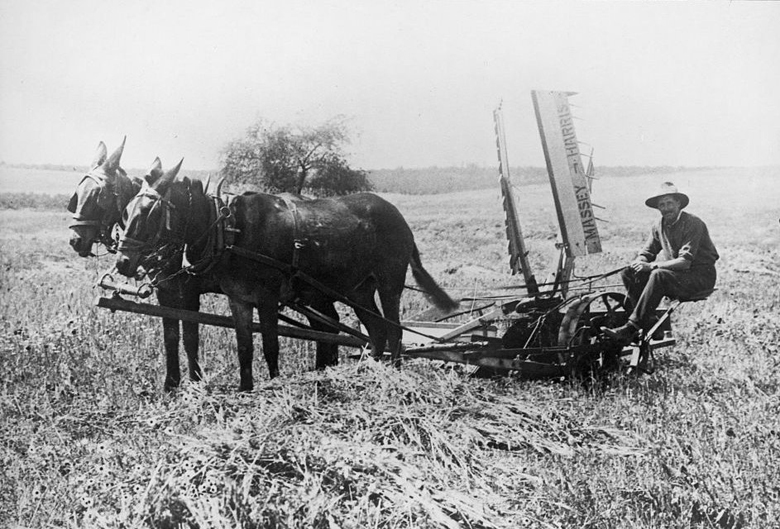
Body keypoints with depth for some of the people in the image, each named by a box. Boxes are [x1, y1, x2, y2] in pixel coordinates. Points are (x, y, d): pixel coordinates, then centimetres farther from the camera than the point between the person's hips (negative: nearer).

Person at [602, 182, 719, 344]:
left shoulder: (692, 224, -17)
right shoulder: (659, 225, 5)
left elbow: (685, 262, -24)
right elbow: (646, 253, 10)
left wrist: (652, 266, -27)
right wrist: (639, 263, -15)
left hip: (701, 276, -7)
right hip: (675, 274, 7)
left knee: (659, 275, -34)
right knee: (629, 273, -9)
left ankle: (632, 328, -32)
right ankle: (648, 322, -15)